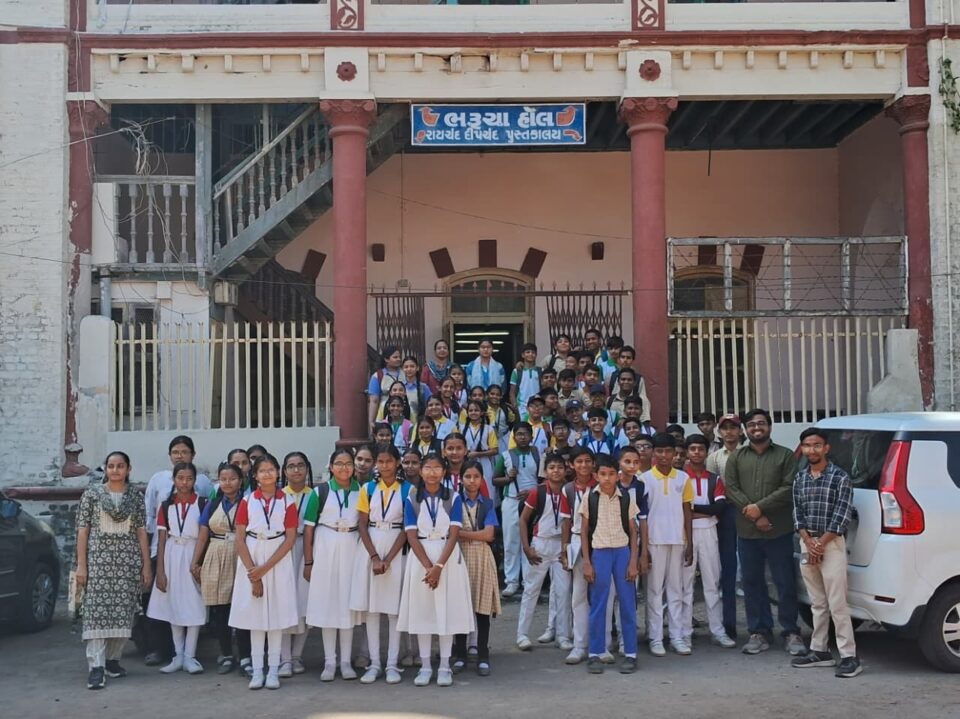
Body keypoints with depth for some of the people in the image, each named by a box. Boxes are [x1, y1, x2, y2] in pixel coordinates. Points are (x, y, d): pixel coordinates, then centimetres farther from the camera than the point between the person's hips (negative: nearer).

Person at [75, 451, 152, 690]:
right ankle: (96, 667, -10)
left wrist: (146, 565, 2)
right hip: (98, 560, -2)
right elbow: (82, 531, 2)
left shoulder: (136, 497, 8)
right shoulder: (92, 495, 4)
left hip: (129, 562, 2)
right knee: (97, 611, -9)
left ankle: (112, 659, 17)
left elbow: (142, 533, 7)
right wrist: (81, 565, -5)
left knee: (124, 612, 2)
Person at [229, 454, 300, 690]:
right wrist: (253, 574, -9)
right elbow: (240, 539, -1)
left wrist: (265, 568, -12)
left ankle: (273, 670, 7)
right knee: (255, 615, 3)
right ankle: (257, 670, 9)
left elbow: (290, 539, -5)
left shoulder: (287, 502, -1)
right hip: (251, 561, 1)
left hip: (278, 562, -1)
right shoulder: (247, 501, 2)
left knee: (276, 614, 1)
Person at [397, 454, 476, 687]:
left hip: (448, 558, -1)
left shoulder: (453, 499, -1)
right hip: (421, 558, 1)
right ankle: (425, 666, 12)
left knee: (447, 611, 1)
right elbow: (412, 536, -4)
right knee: (422, 611, 4)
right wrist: (428, 566, -15)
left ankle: (444, 666, 9)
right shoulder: (412, 500, 1)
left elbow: (454, 534, -8)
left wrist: (439, 566, -17)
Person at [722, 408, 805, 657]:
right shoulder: (736, 458, 10)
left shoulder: (785, 455, 4)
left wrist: (760, 507, -13)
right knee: (752, 582, 7)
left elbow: (789, 488, -6)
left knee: (786, 583, 0)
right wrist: (752, 514, -11)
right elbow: (731, 488, 1)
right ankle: (759, 632, 16)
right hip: (747, 531, 2)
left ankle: (791, 633, 11)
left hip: (779, 531, -2)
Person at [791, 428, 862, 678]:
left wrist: (820, 544, -12)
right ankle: (819, 651, 19)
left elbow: (842, 515, -11)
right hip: (807, 543, 6)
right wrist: (808, 542, -6)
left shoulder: (840, 477, -7)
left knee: (837, 604, -8)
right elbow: (797, 512, 9)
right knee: (817, 603, 12)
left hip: (831, 544, -6)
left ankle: (849, 656, -5)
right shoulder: (800, 478, 9)